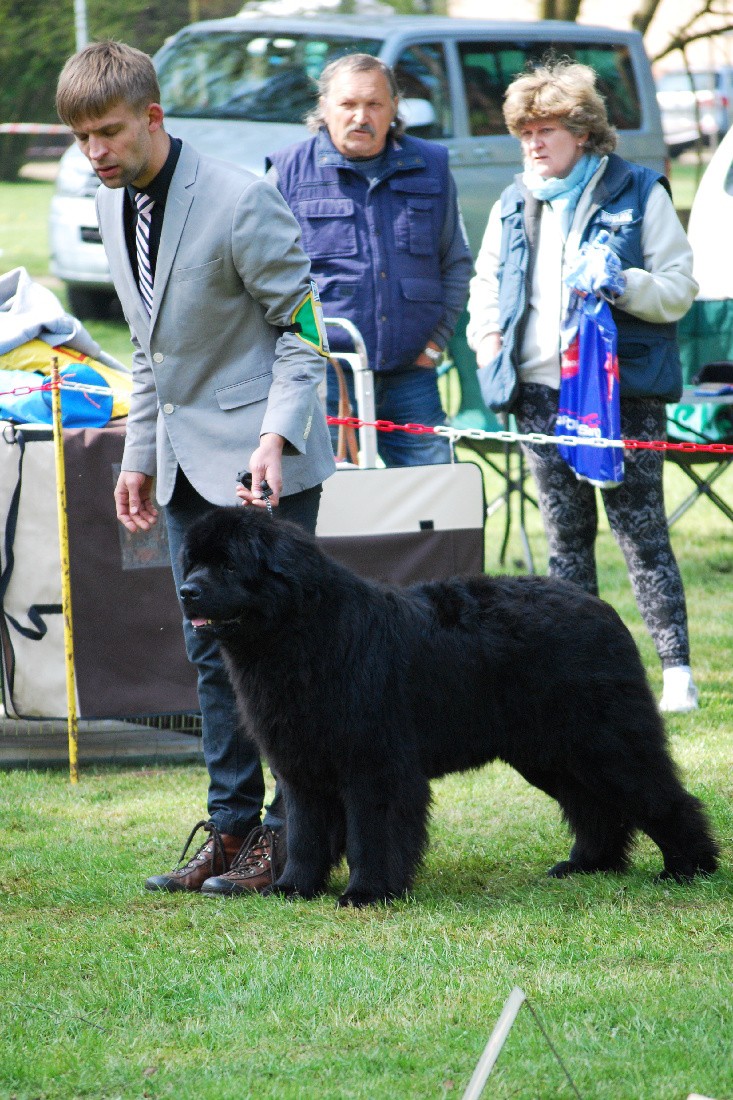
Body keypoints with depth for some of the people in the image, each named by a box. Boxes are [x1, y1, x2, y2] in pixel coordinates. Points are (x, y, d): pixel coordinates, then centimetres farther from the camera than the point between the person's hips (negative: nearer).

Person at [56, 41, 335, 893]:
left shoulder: (239, 201, -17)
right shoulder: (113, 207, 7)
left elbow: (302, 327, -12)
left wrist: (275, 436, -22)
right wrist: (140, 456, 14)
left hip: (261, 461, -7)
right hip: (187, 464, 7)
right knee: (211, 651, 9)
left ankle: (290, 833, 4)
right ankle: (231, 829, 16)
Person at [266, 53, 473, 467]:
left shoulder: (430, 168, 11)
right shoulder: (290, 172, 2)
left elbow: (457, 263, 18)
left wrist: (437, 340, 8)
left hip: (411, 375, 3)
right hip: (324, 380, -3)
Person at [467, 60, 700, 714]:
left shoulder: (639, 194, 0)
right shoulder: (513, 205, 14)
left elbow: (679, 288, -2)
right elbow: (486, 283, 26)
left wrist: (623, 283, -20)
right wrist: (487, 332, 6)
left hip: (624, 387, -5)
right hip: (541, 390, 5)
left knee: (640, 528, -7)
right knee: (567, 535, 8)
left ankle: (676, 668, -4)